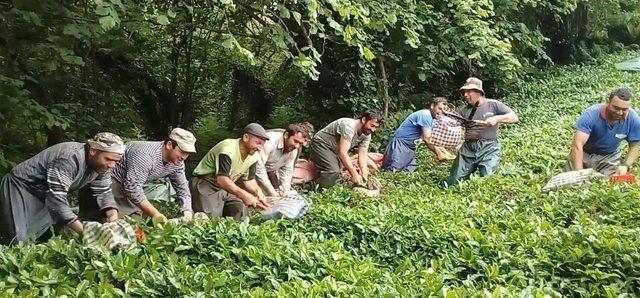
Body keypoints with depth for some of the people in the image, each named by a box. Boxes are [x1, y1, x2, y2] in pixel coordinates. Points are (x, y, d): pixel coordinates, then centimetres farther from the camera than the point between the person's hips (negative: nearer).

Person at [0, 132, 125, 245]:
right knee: (17, 243, -20)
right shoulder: (70, 159, -35)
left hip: (44, 194, 9)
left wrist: (113, 216, -21)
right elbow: (57, 199, -37)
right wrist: (84, 232, -40)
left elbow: (104, 192, 0)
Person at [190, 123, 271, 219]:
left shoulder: (254, 156, -2)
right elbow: (222, 180, -38)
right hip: (205, 184, -8)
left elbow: (249, 180, 5)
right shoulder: (228, 149, -28)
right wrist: (243, 194, -47)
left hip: (227, 187, 8)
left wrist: (258, 192, -16)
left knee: (240, 217, -5)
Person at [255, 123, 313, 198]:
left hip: (271, 171, 7)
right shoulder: (269, 141, -37)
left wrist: (285, 191, -16)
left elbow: (287, 171, -1)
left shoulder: (294, 149, -13)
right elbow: (259, 167, -38)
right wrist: (273, 193, -36)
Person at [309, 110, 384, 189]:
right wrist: (354, 174, -40)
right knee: (333, 171, -27)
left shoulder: (367, 135, -7)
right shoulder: (349, 126, -33)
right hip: (320, 145, -9)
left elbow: (362, 155, -8)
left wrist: (364, 172, -26)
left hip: (334, 150, 9)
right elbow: (343, 152, -38)